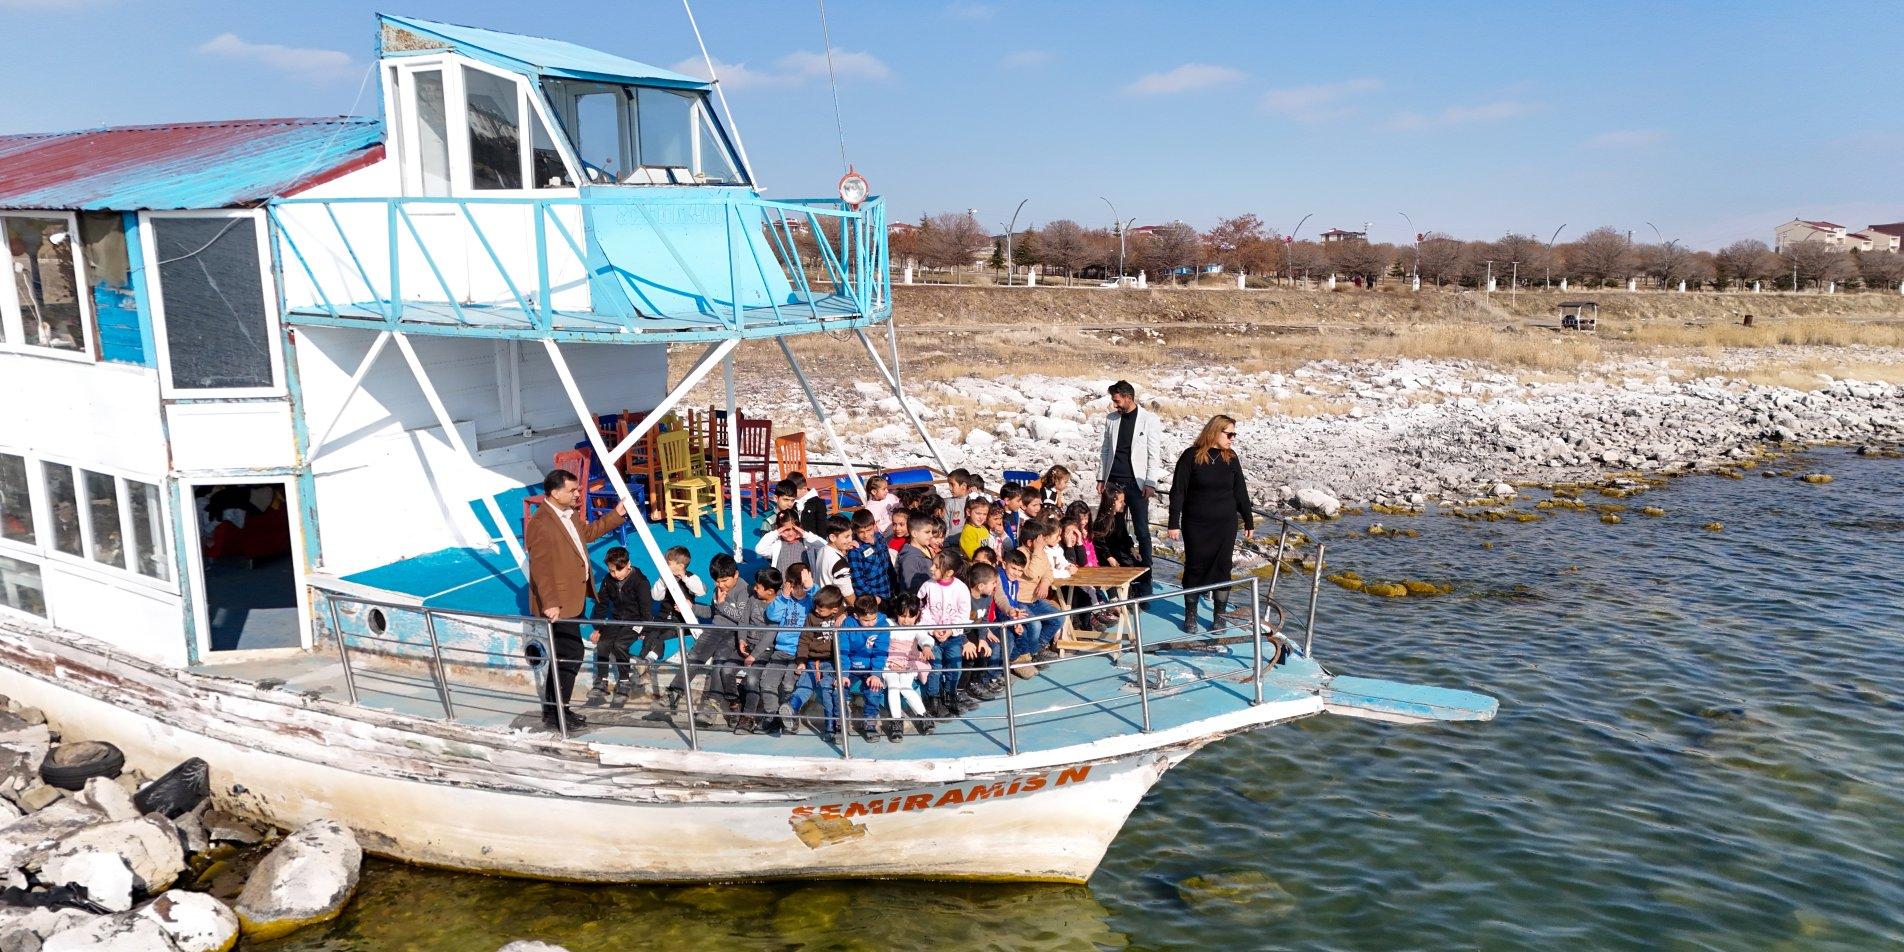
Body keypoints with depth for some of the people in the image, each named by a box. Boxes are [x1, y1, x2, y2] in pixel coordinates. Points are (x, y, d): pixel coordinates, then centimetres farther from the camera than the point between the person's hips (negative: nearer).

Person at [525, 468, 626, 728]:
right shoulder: (540, 525, -22)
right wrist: (550, 604, -30)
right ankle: (555, 712, 7)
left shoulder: (569, 513, 9)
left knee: (564, 655, 17)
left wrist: (617, 514, 23)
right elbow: (540, 568, -26)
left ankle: (553, 708, 30)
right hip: (558, 604, -10)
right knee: (571, 655, -6)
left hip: (575, 597, 10)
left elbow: (588, 532, 29)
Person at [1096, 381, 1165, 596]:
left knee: (1142, 532, -3)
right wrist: (1101, 478, 11)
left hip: (1136, 483, -4)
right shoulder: (1111, 419, 10)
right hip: (1114, 482, 4)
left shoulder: (1149, 420, -3)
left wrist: (1150, 483, -11)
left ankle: (1143, 584, 1)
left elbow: (1155, 455, -5)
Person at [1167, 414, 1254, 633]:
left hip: (1225, 525, 3)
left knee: (1222, 569, 6)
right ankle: (1190, 615, 19)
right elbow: (1177, 491, -7)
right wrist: (1174, 523, -10)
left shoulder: (1230, 458, 5)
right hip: (1196, 525, -3)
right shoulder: (1191, 456, -7)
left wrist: (1249, 521, 12)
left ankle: (1220, 615, 17)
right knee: (1195, 568, 5)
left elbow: (1240, 492, 11)